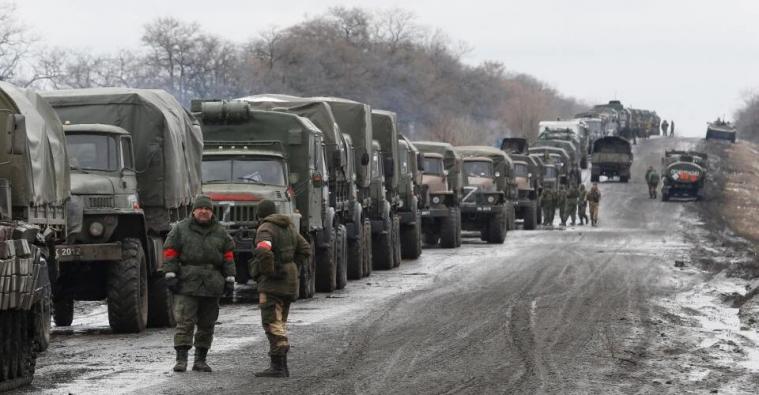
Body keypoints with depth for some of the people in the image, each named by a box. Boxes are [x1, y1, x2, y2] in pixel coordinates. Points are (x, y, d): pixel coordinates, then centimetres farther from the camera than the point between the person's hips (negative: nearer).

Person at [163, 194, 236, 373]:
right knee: (185, 322, -11)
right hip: (187, 284, -3)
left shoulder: (220, 232, 12)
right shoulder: (180, 229, 4)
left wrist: (229, 279, 7)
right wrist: (170, 275, -8)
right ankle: (181, 359, -12)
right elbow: (170, 252, 1)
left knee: (207, 324, 6)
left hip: (212, 285, 3)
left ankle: (200, 360, 14)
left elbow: (228, 256, 13)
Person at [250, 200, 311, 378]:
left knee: (272, 323, -8)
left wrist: (268, 272, -17)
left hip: (272, 283, -8)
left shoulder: (265, 229, -11)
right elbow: (305, 249, 20)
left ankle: (277, 366, -13)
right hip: (288, 283, 8)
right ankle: (282, 366, 14)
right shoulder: (289, 227, 13)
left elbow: (263, 251, -30)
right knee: (280, 323, 14)